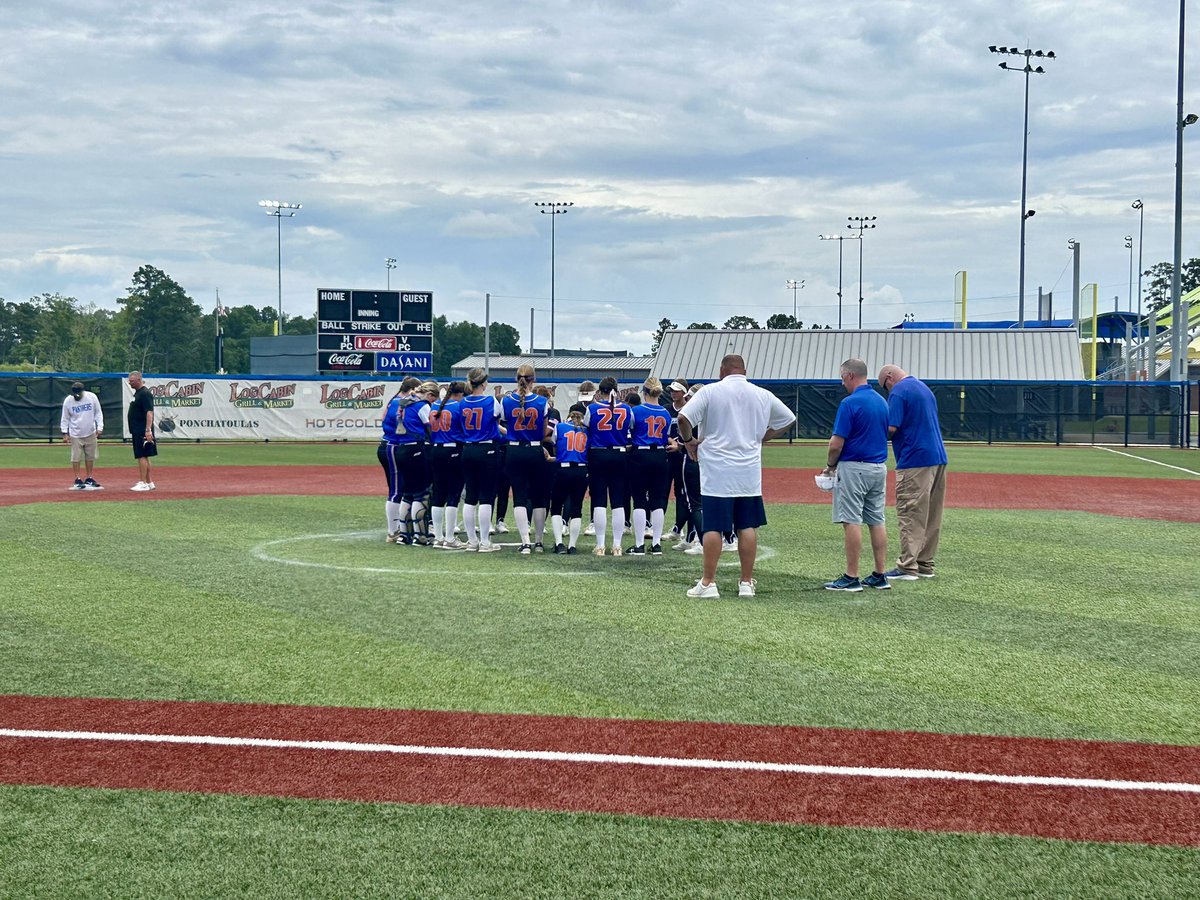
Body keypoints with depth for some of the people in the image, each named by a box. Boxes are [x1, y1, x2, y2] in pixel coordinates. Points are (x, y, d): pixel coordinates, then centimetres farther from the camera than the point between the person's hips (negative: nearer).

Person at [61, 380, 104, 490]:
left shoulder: (92, 397, -8)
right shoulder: (68, 401, -10)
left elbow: (98, 413, 1)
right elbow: (65, 418, -1)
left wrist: (99, 428, -6)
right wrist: (65, 433, -5)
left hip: (90, 434, 2)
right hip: (75, 435, -2)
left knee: (90, 456, 8)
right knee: (76, 457, -2)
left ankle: (89, 479, 18)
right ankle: (78, 481, 6)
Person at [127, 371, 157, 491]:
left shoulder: (145, 393, -13)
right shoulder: (137, 393, 18)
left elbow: (149, 412, -21)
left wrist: (148, 430, -28)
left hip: (143, 432, -10)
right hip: (137, 431, 10)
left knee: (142, 456, -10)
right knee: (143, 457, 12)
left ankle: (143, 483, -10)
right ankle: (150, 483, 16)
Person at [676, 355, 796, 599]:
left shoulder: (711, 391, -5)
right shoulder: (763, 395, 7)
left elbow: (684, 417, -14)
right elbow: (788, 419, 20)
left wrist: (689, 441, 3)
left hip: (716, 471, -3)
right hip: (749, 472, 3)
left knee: (713, 527, -1)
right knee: (748, 526, 8)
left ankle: (708, 583, 0)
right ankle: (747, 583, 11)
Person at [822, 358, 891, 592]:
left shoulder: (850, 403, -14)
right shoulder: (882, 402, 11)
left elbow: (837, 443, -17)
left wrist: (830, 465, 3)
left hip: (854, 468, -8)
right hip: (879, 467, 8)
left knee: (851, 522, -5)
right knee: (877, 521, 10)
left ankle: (851, 577, -5)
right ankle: (879, 575, 12)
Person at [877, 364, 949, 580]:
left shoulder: (898, 392, -8)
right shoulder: (924, 387, 19)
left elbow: (891, 428, -17)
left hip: (915, 460, -9)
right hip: (938, 457, 9)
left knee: (910, 514, -7)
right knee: (931, 515, 11)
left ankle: (908, 567, -9)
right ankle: (925, 565, 15)